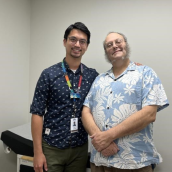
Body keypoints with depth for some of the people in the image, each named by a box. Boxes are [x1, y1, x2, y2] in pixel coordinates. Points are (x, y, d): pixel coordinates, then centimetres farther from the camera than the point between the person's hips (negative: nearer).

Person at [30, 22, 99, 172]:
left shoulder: (93, 75, 2)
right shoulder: (49, 74, -6)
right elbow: (37, 114, -7)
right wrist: (38, 152, -10)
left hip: (80, 148, 3)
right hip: (52, 147, -2)